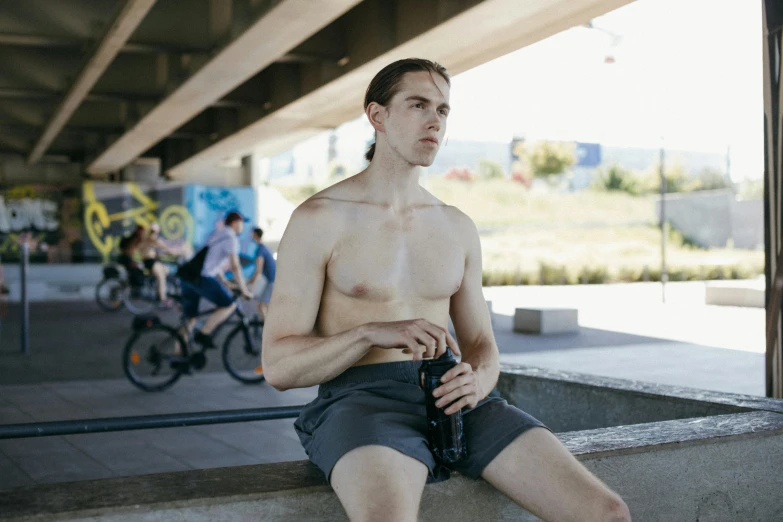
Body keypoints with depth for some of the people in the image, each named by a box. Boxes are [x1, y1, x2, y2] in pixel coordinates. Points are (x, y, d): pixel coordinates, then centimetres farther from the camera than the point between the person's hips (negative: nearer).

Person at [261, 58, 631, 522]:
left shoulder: (458, 228, 17)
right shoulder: (319, 220, 1)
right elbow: (279, 366, -2)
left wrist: (478, 380, -6)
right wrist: (371, 333, -18)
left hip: (452, 400, 5)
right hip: (361, 397, -4)